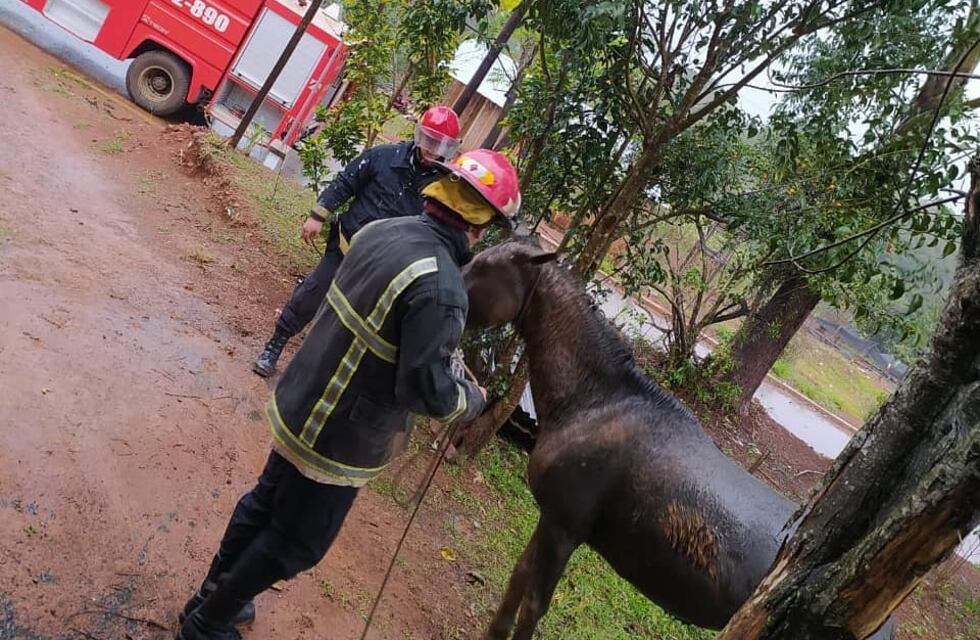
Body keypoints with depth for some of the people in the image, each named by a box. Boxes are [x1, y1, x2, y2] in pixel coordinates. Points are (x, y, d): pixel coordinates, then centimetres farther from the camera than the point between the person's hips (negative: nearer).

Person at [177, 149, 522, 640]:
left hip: (298, 403, 8)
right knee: (295, 543, 16)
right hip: (337, 441, -8)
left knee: (265, 502, 29)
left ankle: (214, 592, 50)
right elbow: (425, 390, -26)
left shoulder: (382, 230, -4)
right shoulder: (442, 288, -30)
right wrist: (474, 398, -7)